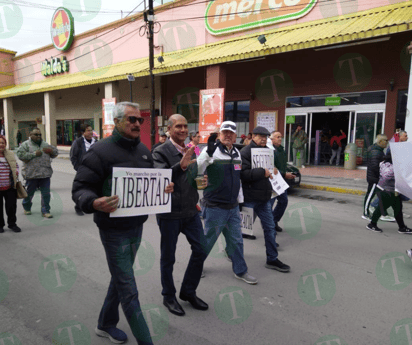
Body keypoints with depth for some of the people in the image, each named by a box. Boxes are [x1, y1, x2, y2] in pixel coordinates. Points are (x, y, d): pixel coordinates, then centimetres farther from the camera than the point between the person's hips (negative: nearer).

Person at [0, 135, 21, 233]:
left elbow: (16, 165, 20)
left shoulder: (10, 154, 8)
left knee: (12, 206, 8)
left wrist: (16, 172, 1)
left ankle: (12, 224, 24)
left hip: (10, 187, 3)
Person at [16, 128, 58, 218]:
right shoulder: (25, 145, 0)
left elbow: (55, 152, 18)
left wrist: (50, 151, -4)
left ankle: (45, 211, 12)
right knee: (29, 193, 13)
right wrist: (34, 154, -16)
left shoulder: (45, 144, 14)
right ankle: (27, 208, 36)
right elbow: (20, 155, -12)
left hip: (45, 174, 3)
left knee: (46, 194, 3)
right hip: (32, 174, -3)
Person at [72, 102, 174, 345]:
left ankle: (106, 324, 45)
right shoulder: (101, 151, -14)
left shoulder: (144, 150, 7)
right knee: (129, 291, 1)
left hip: (137, 226, 8)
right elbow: (80, 188, -14)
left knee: (121, 279, 23)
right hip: (114, 229, -7)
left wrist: (164, 188, -3)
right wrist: (94, 203, -35)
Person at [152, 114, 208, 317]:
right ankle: (168, 296, 31)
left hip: (190, 211, 6)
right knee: (168, 257, 9)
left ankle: (188, 292, 28)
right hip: (169, 213, -6)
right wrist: (181, 165, -39)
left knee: (201, 249, 7)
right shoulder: (161, 152, -12)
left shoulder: (191, 151, 9)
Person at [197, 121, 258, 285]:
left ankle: (240, 271, 30)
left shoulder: (236, 153, 11)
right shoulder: (212, 151, -12)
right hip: (215, 207, -6)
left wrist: (240, 200, 20)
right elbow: (197, 170, -26)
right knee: (208, 239, 8)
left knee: (236, 240, 14)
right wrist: (208, 152, -39)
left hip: (233, 207, 6)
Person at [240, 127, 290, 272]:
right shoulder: (245, 152, -13)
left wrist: (273, 171, 6)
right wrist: (262, 172, -26)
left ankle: (272, 260, 21)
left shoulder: (267, 151, 14)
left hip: (264, 197, 8)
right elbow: (243, 173, -24)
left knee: (270, 227, 10)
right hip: (249, 198, -7)